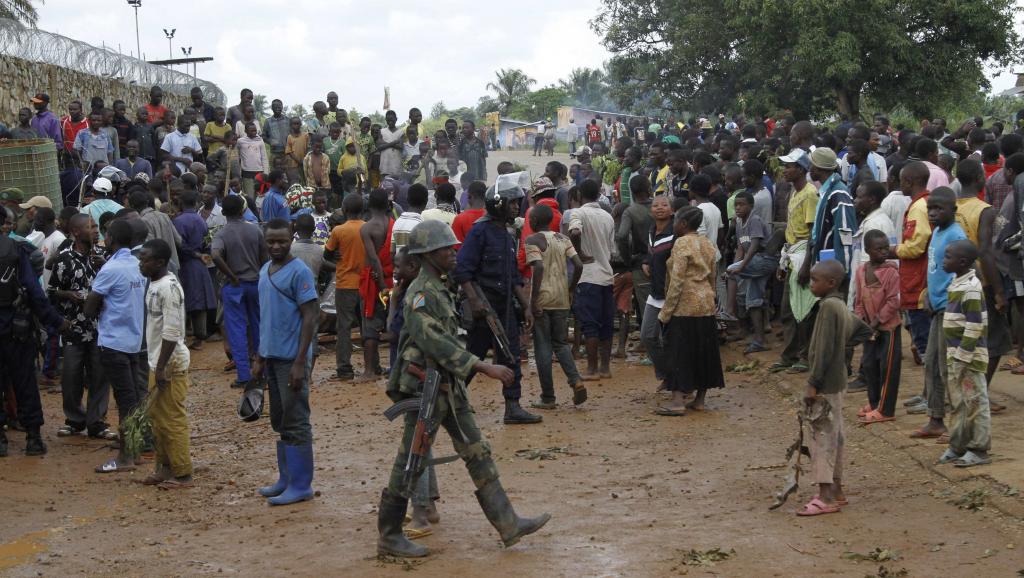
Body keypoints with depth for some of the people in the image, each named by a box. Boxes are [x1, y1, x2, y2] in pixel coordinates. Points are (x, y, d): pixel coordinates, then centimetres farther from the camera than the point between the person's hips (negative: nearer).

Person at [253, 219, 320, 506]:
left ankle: (301, 485, 3)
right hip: (271, 356, 8)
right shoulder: (265, 270, 12)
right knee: (279, 421, 15)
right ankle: (286, 478, 24)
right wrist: (260, 357, 18)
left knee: (295, 422, -3)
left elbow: (310, 317, -16)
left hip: (291, 359, -8)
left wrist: (300, 363, -20)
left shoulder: (299, 272, -13)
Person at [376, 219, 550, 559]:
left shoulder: (439, 289, 12)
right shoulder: (420, 294, -18)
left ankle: (508, 524, 9)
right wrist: (484, 368, -28)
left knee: (477, 453, 7)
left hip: (448, 387, 9)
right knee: (410, 463, 0)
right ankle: (388, 537, 11)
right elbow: (436, 343, -26)